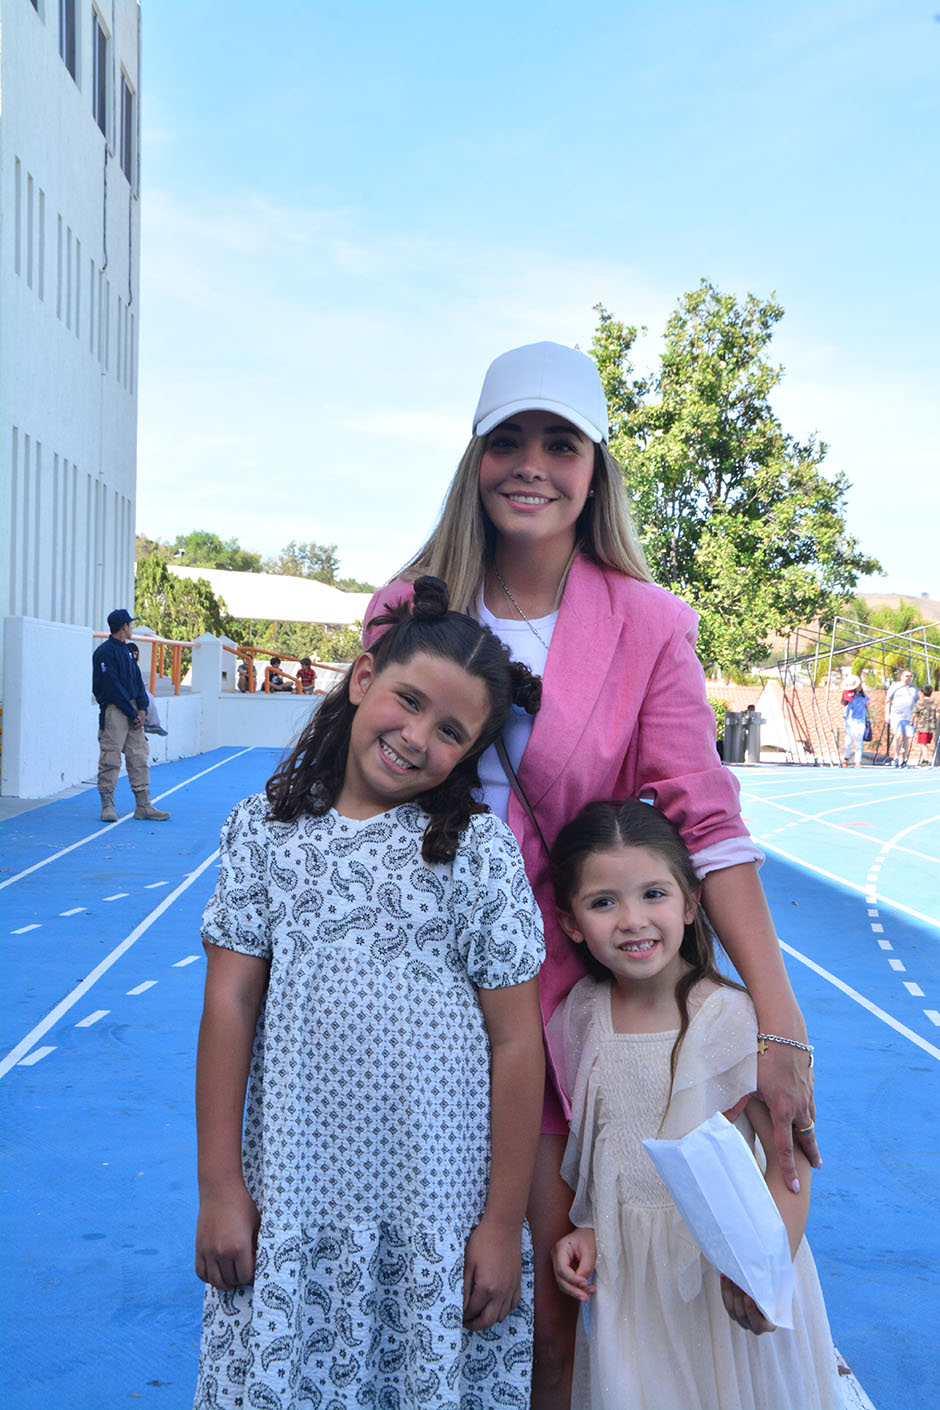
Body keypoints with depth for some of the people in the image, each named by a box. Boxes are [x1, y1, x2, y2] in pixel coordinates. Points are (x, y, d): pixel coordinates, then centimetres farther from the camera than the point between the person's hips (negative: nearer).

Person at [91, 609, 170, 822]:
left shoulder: (126, 651, 18)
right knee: (110, 760, -5)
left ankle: (143, 806, 8)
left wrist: (142, 708, 1)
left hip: (132, 711, 8)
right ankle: (107, 805, 2)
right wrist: (132, 713, -14)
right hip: (114, 710, -8)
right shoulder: (105, 652, -9)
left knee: (140, 757, 6)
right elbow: (112, 687, -15)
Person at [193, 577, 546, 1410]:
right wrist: (220, 1185, -2)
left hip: (437, 1210, -1)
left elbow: (515, 1043, -7)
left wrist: (504, 1224, -6)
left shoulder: (480, 849, -8)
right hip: (289, 1197, 2)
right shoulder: (266, 830, -2)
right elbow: (231, 1003, -1)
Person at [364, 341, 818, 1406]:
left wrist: (782, 1027, -17)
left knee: (558, 1274, 6)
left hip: (564, 978, -2)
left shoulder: (646, 627, -7)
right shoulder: (406, 610, -1)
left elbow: (704, 820, -11)